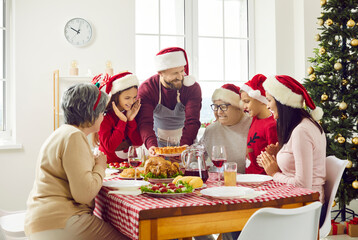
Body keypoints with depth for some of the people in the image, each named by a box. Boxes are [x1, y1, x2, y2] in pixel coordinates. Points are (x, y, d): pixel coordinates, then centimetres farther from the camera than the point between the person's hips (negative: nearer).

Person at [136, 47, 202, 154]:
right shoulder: (146, 88, -15)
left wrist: (185, 144, -43)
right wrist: (151, 145, -44)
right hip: (159, 141, 0)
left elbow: (192, 121, -24)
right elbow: (145, 122, -25)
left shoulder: (193, 88, -16)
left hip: (185, 141, 0)